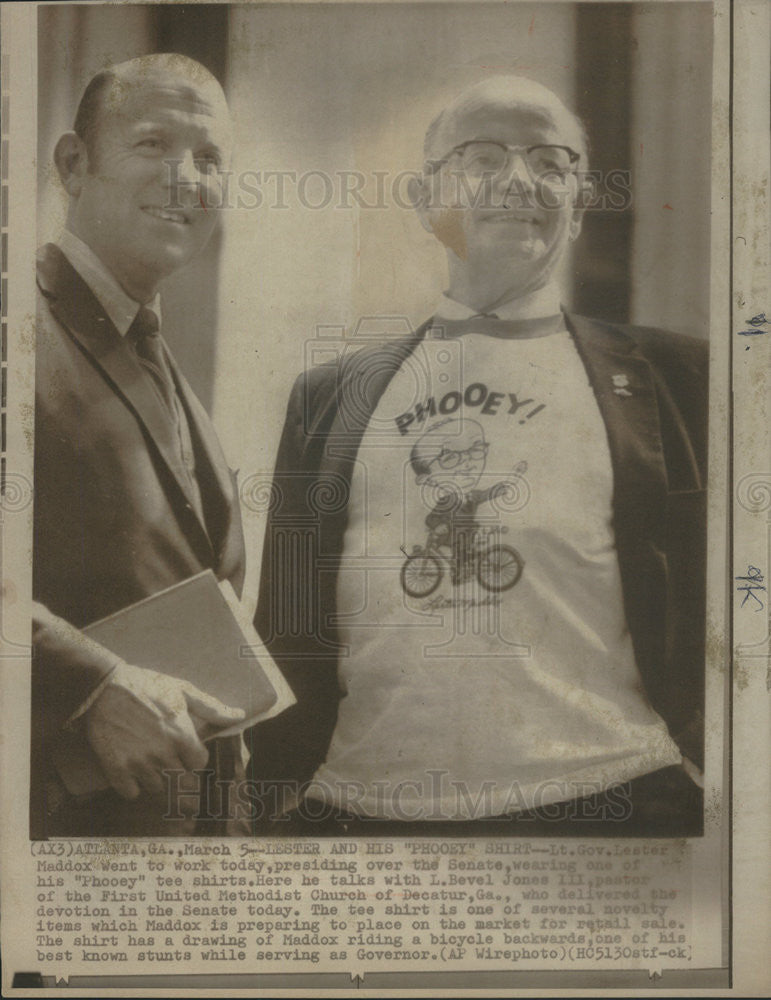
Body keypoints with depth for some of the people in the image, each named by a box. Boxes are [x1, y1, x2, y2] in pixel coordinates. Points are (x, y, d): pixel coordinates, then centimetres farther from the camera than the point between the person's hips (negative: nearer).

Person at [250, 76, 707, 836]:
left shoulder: (668, 378, 4)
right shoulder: (330, 395, 8)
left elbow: (710, 609, 4)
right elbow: (285, 635, 10)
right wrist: (271, 806, 7)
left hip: (603, 803, -1)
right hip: (358, 807, 2)